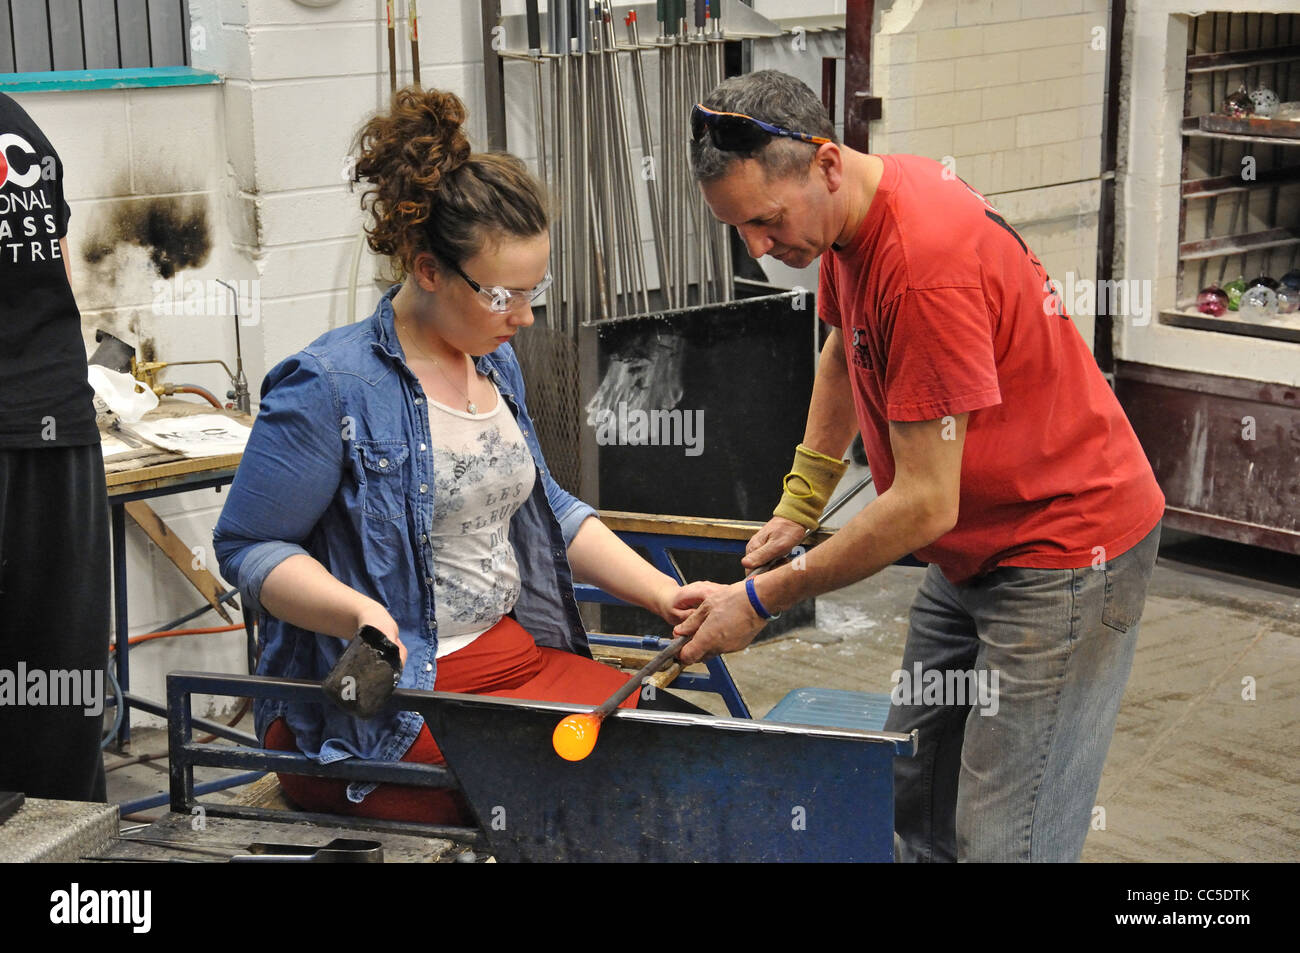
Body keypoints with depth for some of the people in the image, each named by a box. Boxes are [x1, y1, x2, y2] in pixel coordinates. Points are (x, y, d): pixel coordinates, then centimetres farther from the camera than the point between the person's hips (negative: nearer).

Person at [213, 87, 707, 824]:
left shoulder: (496, 363, 11)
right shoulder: (332, 388, -14)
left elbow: (544, 507, 21)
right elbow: (248, 544, -11)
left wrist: (664, 595, 9)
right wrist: (358, 612, -29)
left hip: (516, 654, 8)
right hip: (381, 703, -8)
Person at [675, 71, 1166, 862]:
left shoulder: (927, 267, -29)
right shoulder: (847, 214, 0)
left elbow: (924, 503, -27)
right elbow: (843, 356, 21)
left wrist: (763, 600, -18)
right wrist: (796, 508, 14)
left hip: (1065, 558, -10)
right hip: (974, 552, 10)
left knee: (1003, 840, -9)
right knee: (914, 802, 13)